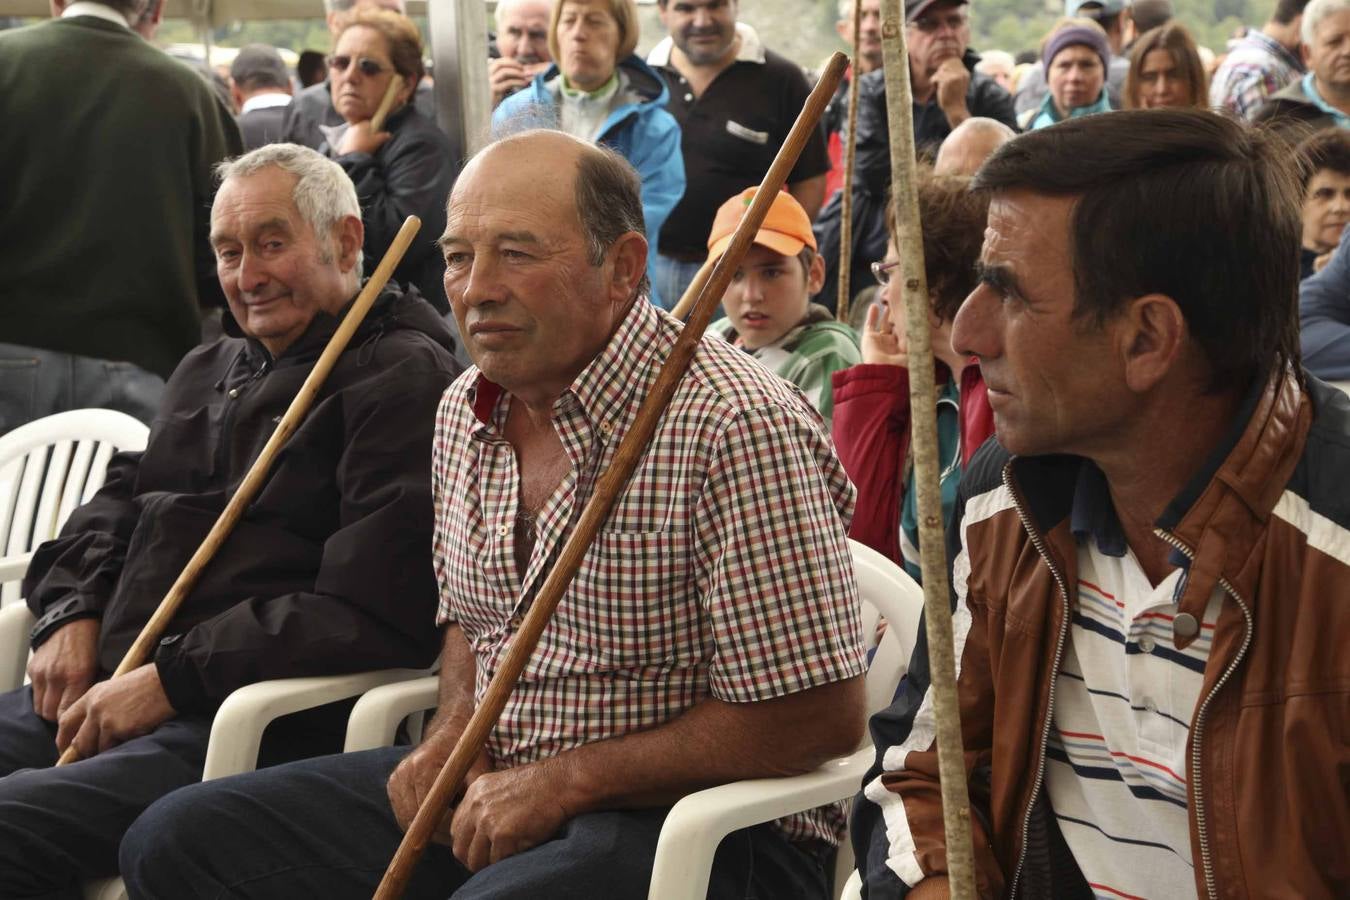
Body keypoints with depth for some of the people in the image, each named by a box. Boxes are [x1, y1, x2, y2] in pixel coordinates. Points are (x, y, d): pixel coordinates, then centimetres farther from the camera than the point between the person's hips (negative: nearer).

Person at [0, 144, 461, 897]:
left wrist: (173, 678, -18)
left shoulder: (404, 377, -5)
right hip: (107, 690, 9)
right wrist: (73, 614, 5)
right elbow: (115, 504, 29)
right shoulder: (207, 371, 26)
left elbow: (371, 614, -16)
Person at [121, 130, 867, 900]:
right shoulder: (464, 415, 8)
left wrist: (566, 782, -17)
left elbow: (820, 716, -20)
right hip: (496, 782, 8)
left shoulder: (736, 428, -19)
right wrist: (455, 734, 2)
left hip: (693, 822, -8)